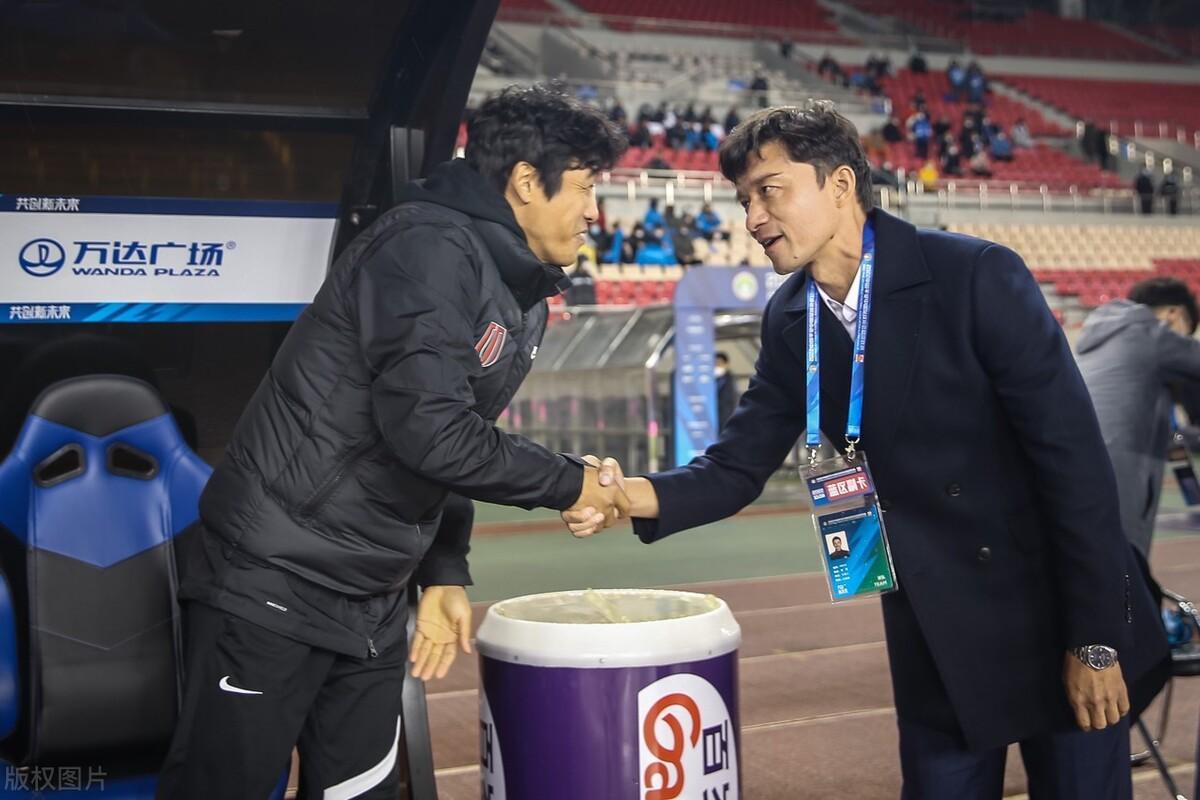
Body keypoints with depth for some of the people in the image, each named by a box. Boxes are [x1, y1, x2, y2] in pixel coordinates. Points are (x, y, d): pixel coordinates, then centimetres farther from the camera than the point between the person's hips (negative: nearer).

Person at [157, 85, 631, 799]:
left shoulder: (523, 299, 11)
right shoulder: (432, 248, -18)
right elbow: (428, 431, -26)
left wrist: (445, 573, 10)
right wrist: (567, 483, -13)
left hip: (374, 606, 9)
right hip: (274, 586, -9)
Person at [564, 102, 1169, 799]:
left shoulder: (978, 277, -18)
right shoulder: (789, 321, 0)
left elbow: (1074, 456, -18)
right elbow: (739, 466, 2)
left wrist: (1095, 639, -17)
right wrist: (636, 495, -18)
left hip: (1058, 615, -4)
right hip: (936, 636, 5)